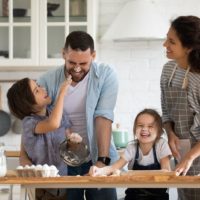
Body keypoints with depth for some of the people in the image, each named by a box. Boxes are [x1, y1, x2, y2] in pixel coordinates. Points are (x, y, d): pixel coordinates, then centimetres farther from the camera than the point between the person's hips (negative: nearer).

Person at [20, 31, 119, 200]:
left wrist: (102, 160, -20)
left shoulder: (106, 75, -7)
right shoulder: (48, 81, -6)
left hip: (96, 159, 0)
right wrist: (25, 158, -20)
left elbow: (103, 117, -14)